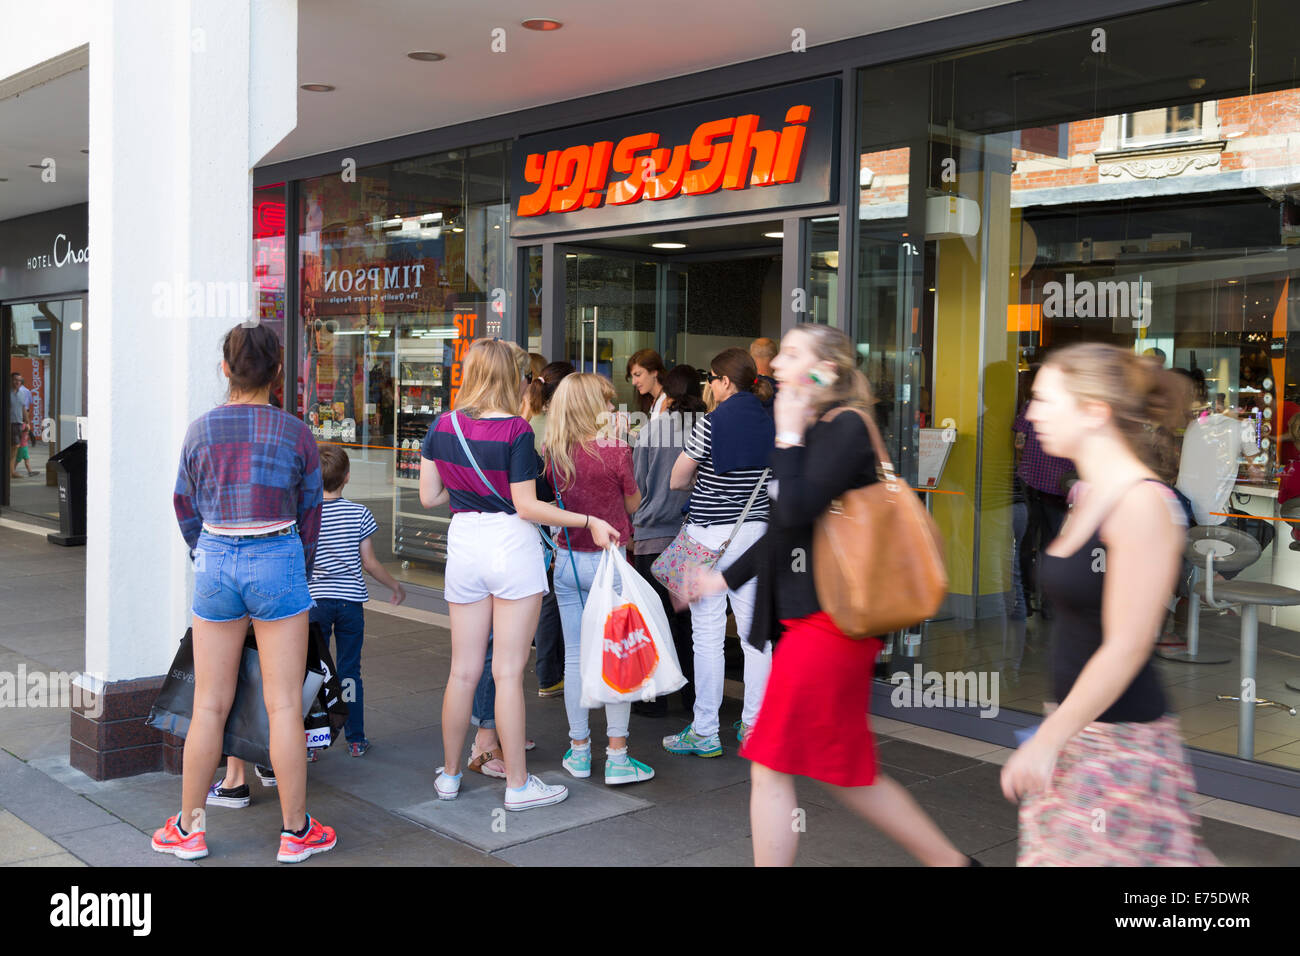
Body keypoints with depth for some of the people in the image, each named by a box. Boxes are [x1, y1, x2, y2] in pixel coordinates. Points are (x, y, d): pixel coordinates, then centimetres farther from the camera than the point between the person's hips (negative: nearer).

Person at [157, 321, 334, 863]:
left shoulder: (201, 431, 3)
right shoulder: (295, 434, -2)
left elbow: (185, 507, 11)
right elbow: (309, 514, 6)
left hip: (215, 562, 2)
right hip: (277, 560, -2)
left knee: (209, 705, 11)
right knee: (284, 704, 3)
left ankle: (188, 829, 21)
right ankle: (295, 831, 12)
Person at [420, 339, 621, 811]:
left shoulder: (442, 426, 2)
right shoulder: (516, 430, -12)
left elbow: (428, 496, 7)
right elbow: (527, 506, -13)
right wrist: (588, 521, -8)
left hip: (463, 543, 5)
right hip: (511, 544, -5)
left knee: (463, 670, 14)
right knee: (508, 672, 0)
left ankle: (449, 773, 25)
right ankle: (518, 784, 9)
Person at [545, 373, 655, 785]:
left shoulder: (554, 453, -2)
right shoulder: (615, 450, -14)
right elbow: (633, 503, 0)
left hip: (567, 561, 4)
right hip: (607, 562, -4)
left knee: (575, 656, 11)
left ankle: (579, 750, 20)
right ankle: (617, 756, 7)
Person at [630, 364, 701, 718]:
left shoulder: (651, 431, -7)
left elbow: (636, 486, 2)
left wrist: (634, 526, 19)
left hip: (655, 535, -2)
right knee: (692, 616, 12)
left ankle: (653, 698, 11)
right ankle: (695, 693, 19)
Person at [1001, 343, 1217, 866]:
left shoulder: (1143, 504, -19)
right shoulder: (1088, 494, 8)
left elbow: (1126, 647, -21)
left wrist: (1047, 740, -18)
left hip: (1121, 741, -8)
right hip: (1076, 729, 8)